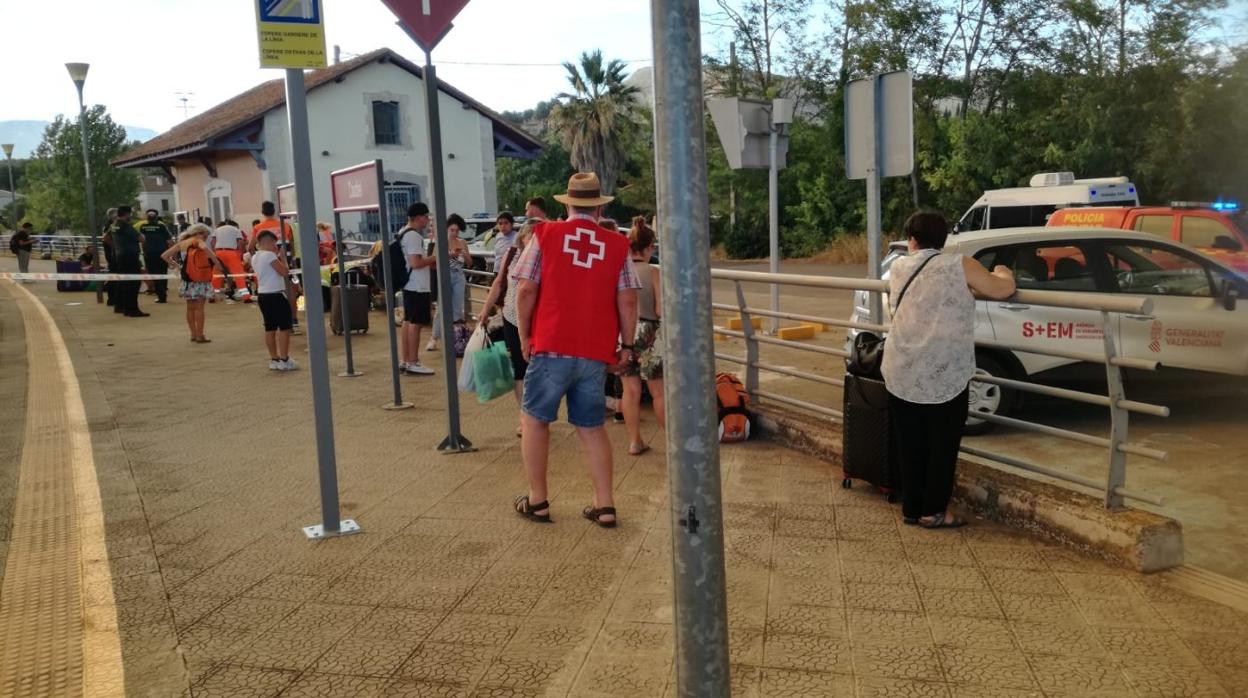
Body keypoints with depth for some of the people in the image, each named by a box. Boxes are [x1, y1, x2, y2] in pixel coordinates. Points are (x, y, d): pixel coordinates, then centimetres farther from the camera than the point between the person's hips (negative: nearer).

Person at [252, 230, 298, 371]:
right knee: (284, 327, -4)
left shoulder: (255, 257, 13)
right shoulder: (270, 255, -14)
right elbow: (284, 271, -18)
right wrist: (282, 260, -1)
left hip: (263, 295, 9)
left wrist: (277, 257, 14)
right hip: (275, 295, -9)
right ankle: (284, 360, -5)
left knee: (270, 328, 12)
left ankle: (274, 359, 16)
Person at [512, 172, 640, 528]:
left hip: (552, 347, -2)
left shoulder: (545, 235, -1)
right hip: (597, 352, 2)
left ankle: (537, 501, 18)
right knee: (591, 426, 15)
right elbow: (628, 301, 0)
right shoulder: (617, 245, 3)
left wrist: (524, 335, 7)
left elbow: (526, 291, -4)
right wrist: (627, 345, 11)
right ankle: (605, 505, 13)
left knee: (534, 419, 14)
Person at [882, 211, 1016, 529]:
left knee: (910, 445, 13)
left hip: (900, 373, 4)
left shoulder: (898, 268, 8)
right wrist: (1001, 272, 23)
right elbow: (1004, 290, -1)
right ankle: (933, 511, 13)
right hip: (942, 374, -4)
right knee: (942, 444, 9)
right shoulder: (958, 265, -5)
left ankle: (911, 508, 20)